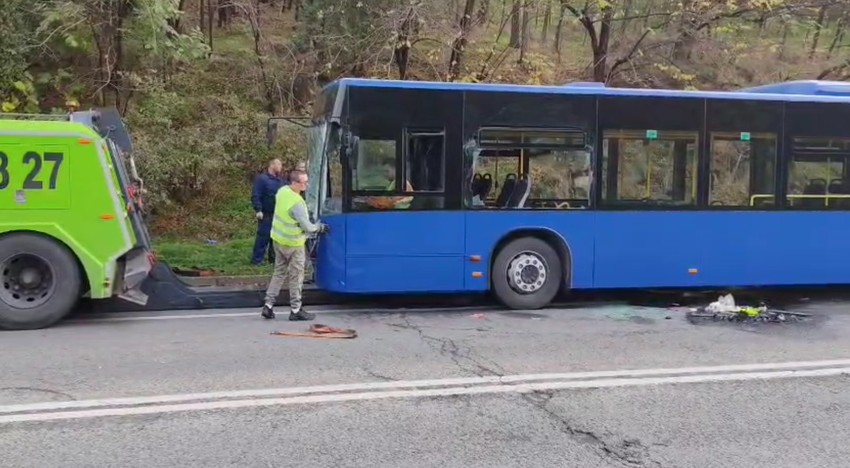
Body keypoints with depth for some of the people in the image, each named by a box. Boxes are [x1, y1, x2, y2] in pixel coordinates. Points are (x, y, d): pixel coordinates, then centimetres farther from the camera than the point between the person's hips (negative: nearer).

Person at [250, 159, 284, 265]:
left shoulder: (279, 180, 14)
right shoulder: (262, 179, -10)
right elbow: (255, 196, -15)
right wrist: (258, 210, -22)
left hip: (278, 215, 8)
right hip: (266, 215, -8)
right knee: (263, 236, -7)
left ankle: (273, 257, 22)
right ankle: (257, 259, 0)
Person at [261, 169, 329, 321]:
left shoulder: (282, 191, -4)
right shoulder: (297, 203, -29)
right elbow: (307, 227, -23)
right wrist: (320, 228, -2)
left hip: (278, 239, 8)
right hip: (293, 244, -8)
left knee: (279, 273, 18)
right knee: (296, 277, 7)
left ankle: (268, 305, 18)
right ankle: (296, 310, 17)